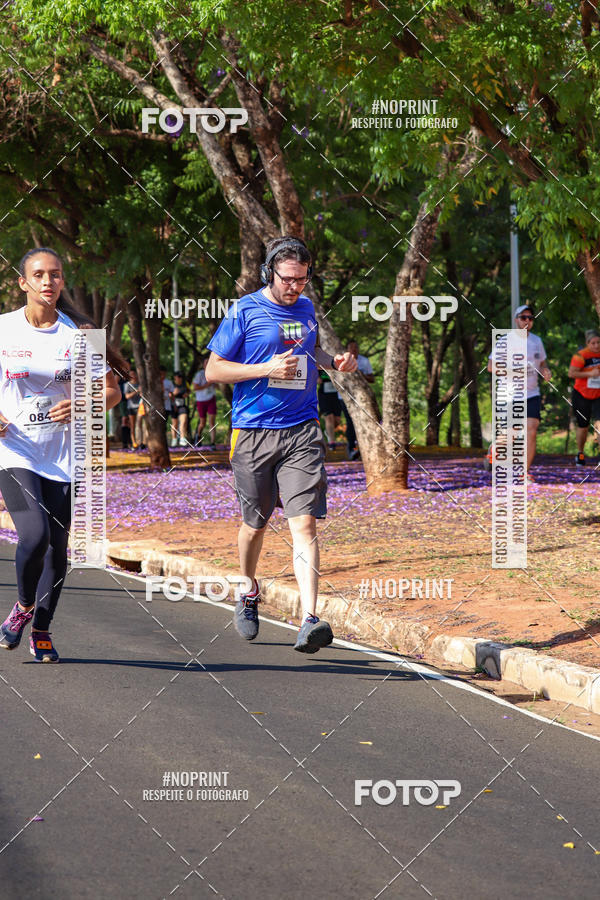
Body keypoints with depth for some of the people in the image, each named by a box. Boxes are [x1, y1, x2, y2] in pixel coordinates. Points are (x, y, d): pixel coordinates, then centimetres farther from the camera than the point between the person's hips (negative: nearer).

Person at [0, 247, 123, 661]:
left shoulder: (77, 333, 1)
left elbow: (112, 391, 4)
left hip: (62, 456, 2)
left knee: (58, 547, 4)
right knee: (35, 536, -19)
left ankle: (41, 629, 26)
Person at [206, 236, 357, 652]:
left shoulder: (306, 308, 11)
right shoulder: (245, 312, -4)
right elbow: (213, 371, -3)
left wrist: (334, 361, 9)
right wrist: (267, 369, -15)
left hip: (302, 432, 2)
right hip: (254, 433, -2)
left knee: (304, 524, -12)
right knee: (255, 524, 11)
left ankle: (309, 620, -22)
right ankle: (250, 593, 41)